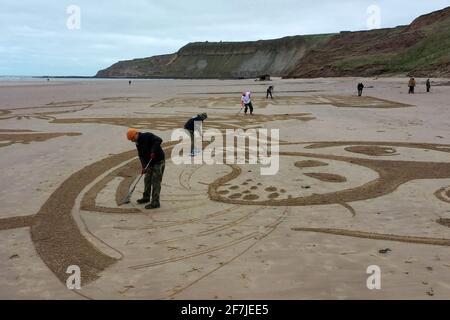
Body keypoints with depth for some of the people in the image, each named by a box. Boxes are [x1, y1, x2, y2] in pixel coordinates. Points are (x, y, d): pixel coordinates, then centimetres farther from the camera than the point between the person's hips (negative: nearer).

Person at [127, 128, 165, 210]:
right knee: (147, 180, 17)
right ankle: (146, 197, 35)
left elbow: (159, 140, -30)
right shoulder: (138, 143, 7)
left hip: (159, 161, -9)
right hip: (150, 163, 9)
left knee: (156, 182, -7)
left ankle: (155, 203, -3)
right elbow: (141, 156, 4)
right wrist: (144, 167, -10)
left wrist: (153, 151, -35)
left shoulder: (147, 136, -17)